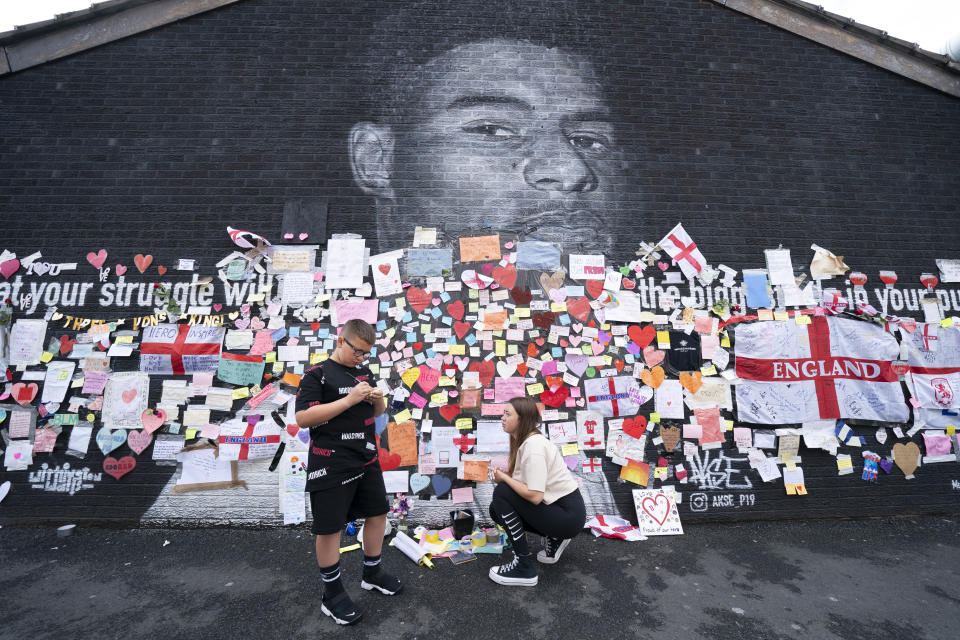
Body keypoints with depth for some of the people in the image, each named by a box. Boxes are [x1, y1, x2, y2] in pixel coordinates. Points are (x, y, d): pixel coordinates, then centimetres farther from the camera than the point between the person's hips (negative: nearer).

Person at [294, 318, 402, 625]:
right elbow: (303, 418, -21)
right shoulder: (318, 374, -10)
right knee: (330, 528, 6)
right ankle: (332, 594, 26)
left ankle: (372, 573, 37)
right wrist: (349, 399, -25)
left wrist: (378, 400, -5)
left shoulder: (364, 373, 9)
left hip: (366, 461, 7)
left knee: (378, 513, 15)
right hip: (331, 466, -7)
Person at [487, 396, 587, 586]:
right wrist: (501, 475, -8)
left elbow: (534, 496, -28)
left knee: (501, 493, -16)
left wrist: (504, 478, -15)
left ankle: (524, 566, -9)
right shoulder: (523, 441, 6)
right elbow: (523, 482, 10)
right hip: (555, 503, 9)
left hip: (569, 515, -9)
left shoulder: (534, 445, -23)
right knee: (496, 510, 6)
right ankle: (554, 539, 14)